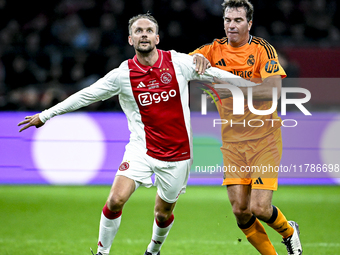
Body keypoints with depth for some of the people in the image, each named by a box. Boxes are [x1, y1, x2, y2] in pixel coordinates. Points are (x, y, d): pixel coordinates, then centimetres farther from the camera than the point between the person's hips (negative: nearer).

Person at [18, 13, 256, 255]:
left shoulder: (179, 62, -3)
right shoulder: (122, 74, -5)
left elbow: (216, 74, 7)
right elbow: (86, 96, 2)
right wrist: (44, 116, 4)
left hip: (177, 153, 1)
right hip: (142, 150, -1)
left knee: (163, 213, 10)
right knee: (116, 200, -20)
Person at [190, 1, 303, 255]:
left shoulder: (262, 49, -9)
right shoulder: (216, 49, 4)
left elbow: (274, 89, -21)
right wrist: (198, 58, -22)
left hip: (264, 138, -4)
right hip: (232, 141, 4)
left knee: (259, 207, -12)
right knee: (240, 210, -5)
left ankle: (289, 231, 22)